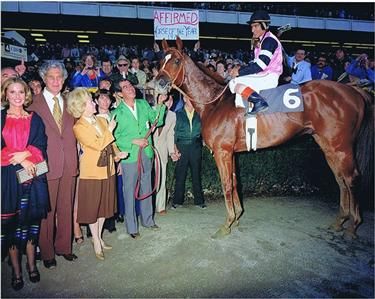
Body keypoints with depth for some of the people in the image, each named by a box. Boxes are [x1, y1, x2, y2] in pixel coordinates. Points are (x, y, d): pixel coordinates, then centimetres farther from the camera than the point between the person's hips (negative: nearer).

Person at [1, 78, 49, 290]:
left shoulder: (35, 119, 10)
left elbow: (41, 147, 2)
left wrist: (24, 154, -15)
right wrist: (20, 161, -13)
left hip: (32, 175, 1)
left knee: (31, 218, 5)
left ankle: (31, 264, 21)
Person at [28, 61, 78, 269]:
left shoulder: (69, 103, 11)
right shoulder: (34, 104, -1)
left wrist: (75, 158, 3)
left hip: (69, 164, 4)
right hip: (47, 164, -3)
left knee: (66, 208, 13)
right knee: (46, 211, 6)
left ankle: (64, 247, 30)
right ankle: (47, 252, 24)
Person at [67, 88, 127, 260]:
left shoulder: (102, 120, 6)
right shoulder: (78, 127, -14)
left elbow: (111, 143, 14)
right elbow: (98, 145, -22)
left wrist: (117, 153, -3)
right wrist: (109, 130, -11)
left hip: (107, 170, 6)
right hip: (92, 172, -6)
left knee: (104, 206, 16)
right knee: (92, 208, 7)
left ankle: (98, 237, 34)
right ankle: (96, 243, 23)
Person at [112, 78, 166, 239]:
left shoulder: (143, 104, 5)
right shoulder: (117, 112, -8)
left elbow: (157, 121, 4)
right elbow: (115, 137, -9)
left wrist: (160, 105, -10)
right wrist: (134, 141, -16)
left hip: (146, 153, 5)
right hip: (129, 155, -4)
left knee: (147, 188, 17)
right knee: (130, 191, 6)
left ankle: (147, 220, 35)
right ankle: (132, 227, 22)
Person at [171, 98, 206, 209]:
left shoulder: (199, 114, 10)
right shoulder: (178, 114, 5)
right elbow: (174, 132, 3)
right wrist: (175, 148, -6)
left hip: (195, 147, 2)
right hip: (182, 147, -1)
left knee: (196, 175, 8)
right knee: (180, 175, 2)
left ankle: (199, 200, 18)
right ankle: (177, 201, 14)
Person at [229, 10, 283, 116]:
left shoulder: (269, 40, -13)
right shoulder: (262, 41, 18)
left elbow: (261, 65, -22)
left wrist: (240, 71, -15)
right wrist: (241, 68, 3)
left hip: (269, 77, -10)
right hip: (263, 76, 10)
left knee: (236, 84, -23)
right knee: (233, 83, 9)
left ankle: (259, 102, -25)